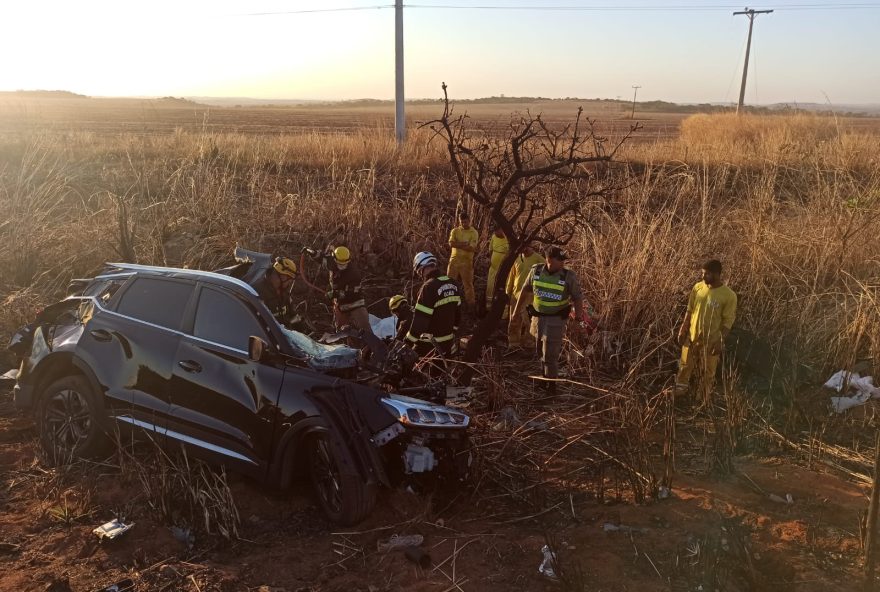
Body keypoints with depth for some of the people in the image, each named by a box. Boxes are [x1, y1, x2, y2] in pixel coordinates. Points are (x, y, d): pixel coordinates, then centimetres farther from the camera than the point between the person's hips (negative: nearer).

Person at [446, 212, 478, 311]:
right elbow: (451, 243, -12)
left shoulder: (474, 233, -7)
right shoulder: (455, 231, 2)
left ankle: (470, 303, 14)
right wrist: (464, 244, -18)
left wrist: (458, 245, -17)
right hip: (454, 260, 3)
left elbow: (471, 248, -17)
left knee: (468, 283, 4)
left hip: (466, 261, -3)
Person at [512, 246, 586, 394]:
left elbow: (577, 298, -6)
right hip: (538, 317, 4)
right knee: (541, 350, 18)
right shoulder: (536, 270, -6)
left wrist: (578, 318, -14)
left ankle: (551, 383, 13)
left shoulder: (568, 276, -14)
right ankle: (545, 374, 39)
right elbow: (525, 290, 7)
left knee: (550, 353, -2)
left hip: (556, 319, -4)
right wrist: (517, 309, 13)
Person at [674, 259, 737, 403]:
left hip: (711, 340, -4)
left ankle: (704, 401, 34)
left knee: (707, 372, 14)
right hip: (692, 336, 4)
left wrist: (721, 341, -17)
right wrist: (683, 329, 3)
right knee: (685, 366, 20)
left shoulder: (729, 296, -19)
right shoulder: (698, 287, -6)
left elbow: (728, 321, -14)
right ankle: (679, 391, 42)